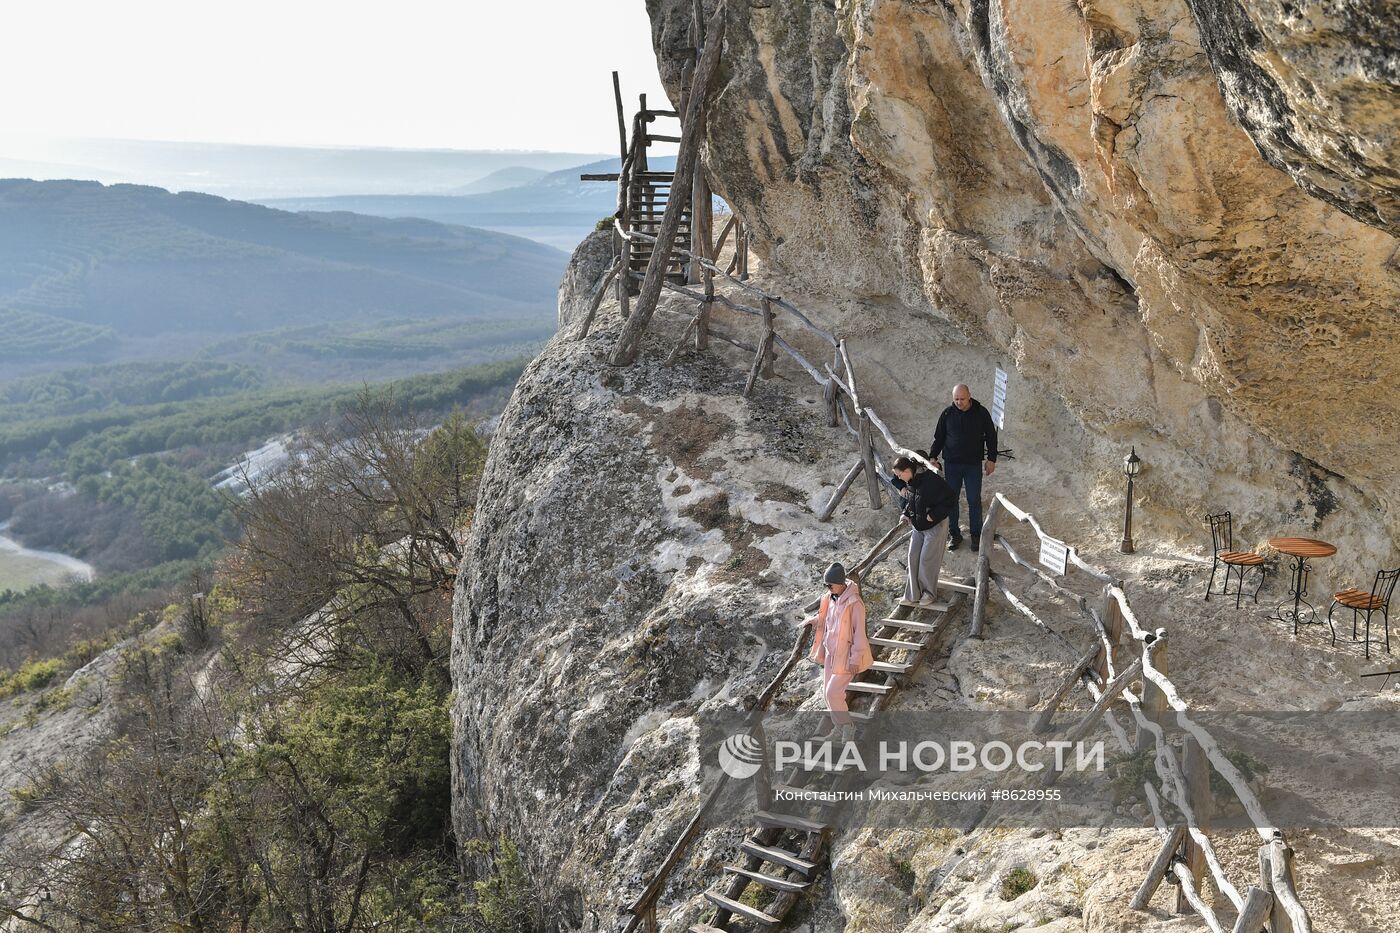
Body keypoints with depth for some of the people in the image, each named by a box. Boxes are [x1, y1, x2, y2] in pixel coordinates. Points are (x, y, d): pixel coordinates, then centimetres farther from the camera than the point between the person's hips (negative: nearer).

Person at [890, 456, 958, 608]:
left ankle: (930, 594, 17)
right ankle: (913, 595, 16)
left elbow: (951, 499, -26)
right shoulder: (910, 482, -2)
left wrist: (934, 515, -23)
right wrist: (906, 514, 2)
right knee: (913, 557, 7)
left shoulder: (930, 480, -28)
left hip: (935, 526, -8)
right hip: (918, 525, 8)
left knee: (927, 560, -1)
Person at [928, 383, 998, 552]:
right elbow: (939, 438, 7)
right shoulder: (948, 413, -3)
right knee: (951, 500, 6)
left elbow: (991, 437, 2)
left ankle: (976, 535, 18)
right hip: (951, 464, 2)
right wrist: (932, 457, -3)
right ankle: (954, 535, 19)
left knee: (974, 501, 4)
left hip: (974, 465, -1)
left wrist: (991, 459, -1)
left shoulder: (981, 413, -6)